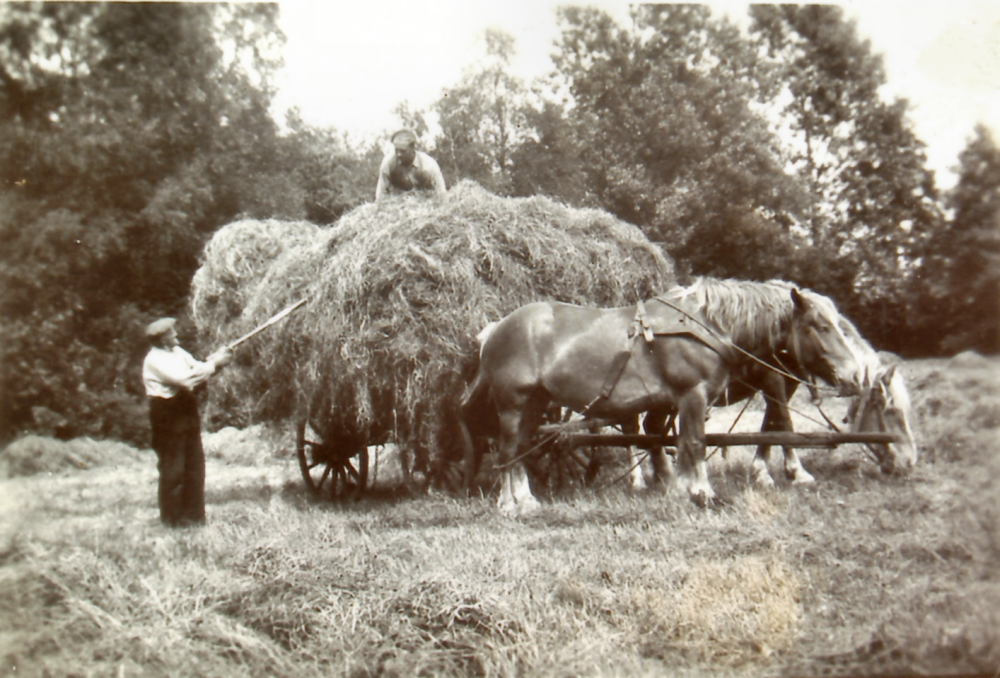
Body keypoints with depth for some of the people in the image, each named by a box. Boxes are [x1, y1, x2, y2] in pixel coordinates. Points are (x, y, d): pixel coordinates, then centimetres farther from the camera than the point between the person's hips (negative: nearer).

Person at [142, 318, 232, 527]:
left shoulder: (177, 352, 13)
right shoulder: (155, 360, -15)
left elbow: (196, 368, 10)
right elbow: (184, 378, -25)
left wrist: (216, 360, -8)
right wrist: (213, 364, -19)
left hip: (186, 409, 8)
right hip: (168, 414, -8)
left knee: (195, 463, 10)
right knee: (172, 467, -1)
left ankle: (193, 514, 21)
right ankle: (173, 517, 11)